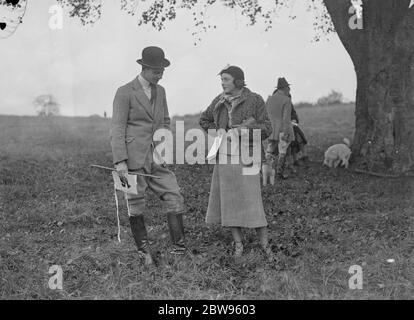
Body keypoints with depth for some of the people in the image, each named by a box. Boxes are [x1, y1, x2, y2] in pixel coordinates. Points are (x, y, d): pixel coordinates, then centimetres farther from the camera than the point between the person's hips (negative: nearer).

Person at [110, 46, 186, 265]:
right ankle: (144, 250, 15)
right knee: (135, 205, 2)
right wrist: (120, 161, -16)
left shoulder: (160, 91, 15)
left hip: (156, 159, 6)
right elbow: (117, 129, -9)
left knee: (174, 197, -2)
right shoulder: (125, 92, -5)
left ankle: (179, 248, 4)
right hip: (133, 159, -6)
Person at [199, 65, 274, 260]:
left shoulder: (254, 100, -6)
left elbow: (266, 129, -7)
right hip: (224, 157, 4)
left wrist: (242, 130, -20)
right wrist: (219, 133, 5)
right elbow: (204, 120, 21)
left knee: (251, 201, -7)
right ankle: (238, 244, 18)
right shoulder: (219, 101, 6)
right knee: (228, 201, 6)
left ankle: (265, 245, 7)